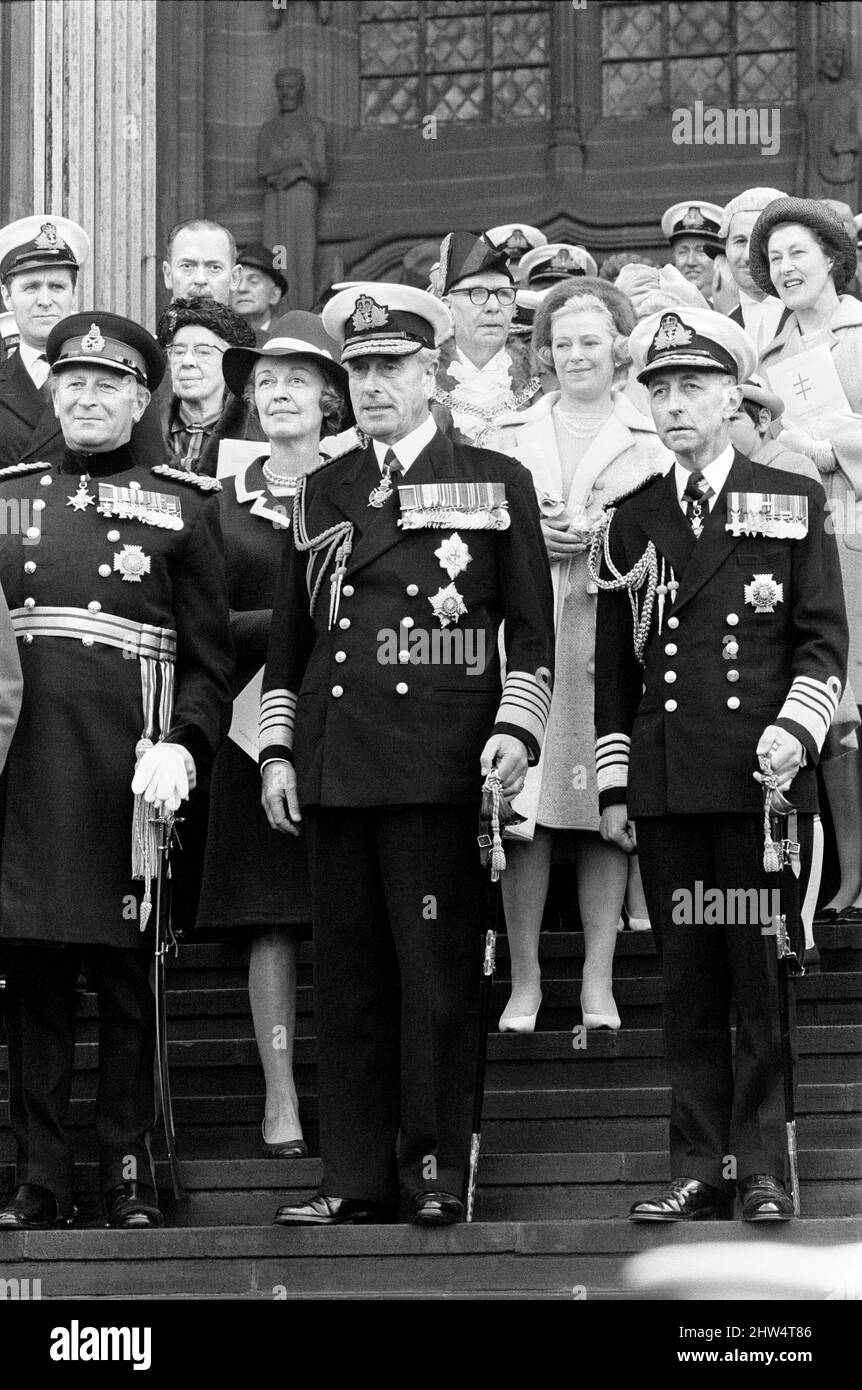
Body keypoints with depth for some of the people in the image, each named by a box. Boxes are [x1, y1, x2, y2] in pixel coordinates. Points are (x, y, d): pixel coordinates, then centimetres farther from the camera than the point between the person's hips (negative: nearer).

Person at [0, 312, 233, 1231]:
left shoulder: (183, 506, 7)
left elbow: (210, 654, 4)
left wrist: (182, 746, -11)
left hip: (128, 768, -2)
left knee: (128, 973, 1)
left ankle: (128, 1174, 8)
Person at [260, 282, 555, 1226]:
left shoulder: (496, 483, 7)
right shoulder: (321, 492, 16)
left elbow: (531, 628, 6)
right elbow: (290, 634, 18)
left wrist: (516, 727, -7)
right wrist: (277, 750, 11)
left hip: (441, 760, -3)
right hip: (336, 760, 3)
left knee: (438, 967, -3)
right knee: (347, 971, 4)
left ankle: (437, 1170, 4)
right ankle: (356, 1176, 8)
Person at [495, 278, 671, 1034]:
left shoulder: (650, 442, 12)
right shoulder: (513, 438, 17)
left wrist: (603, 538, -9)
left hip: (615, 639, -1)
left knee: (607, 813, -4)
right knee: (522, 810, -5)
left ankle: (599, 982, 0)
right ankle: (525, 980, 1)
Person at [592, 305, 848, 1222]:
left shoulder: (793, 504, 7)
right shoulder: (630, 525, 13)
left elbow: (824, 640, 4)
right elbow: (613, 668, 14)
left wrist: (794, 728, -12)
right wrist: (614, 786, 9)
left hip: (764, 778, -2)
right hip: (666, 784, 2)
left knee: (764, 976, -3)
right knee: (687, 983, 3)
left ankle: (764, 1171, 1)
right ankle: (698, 1170, 7)